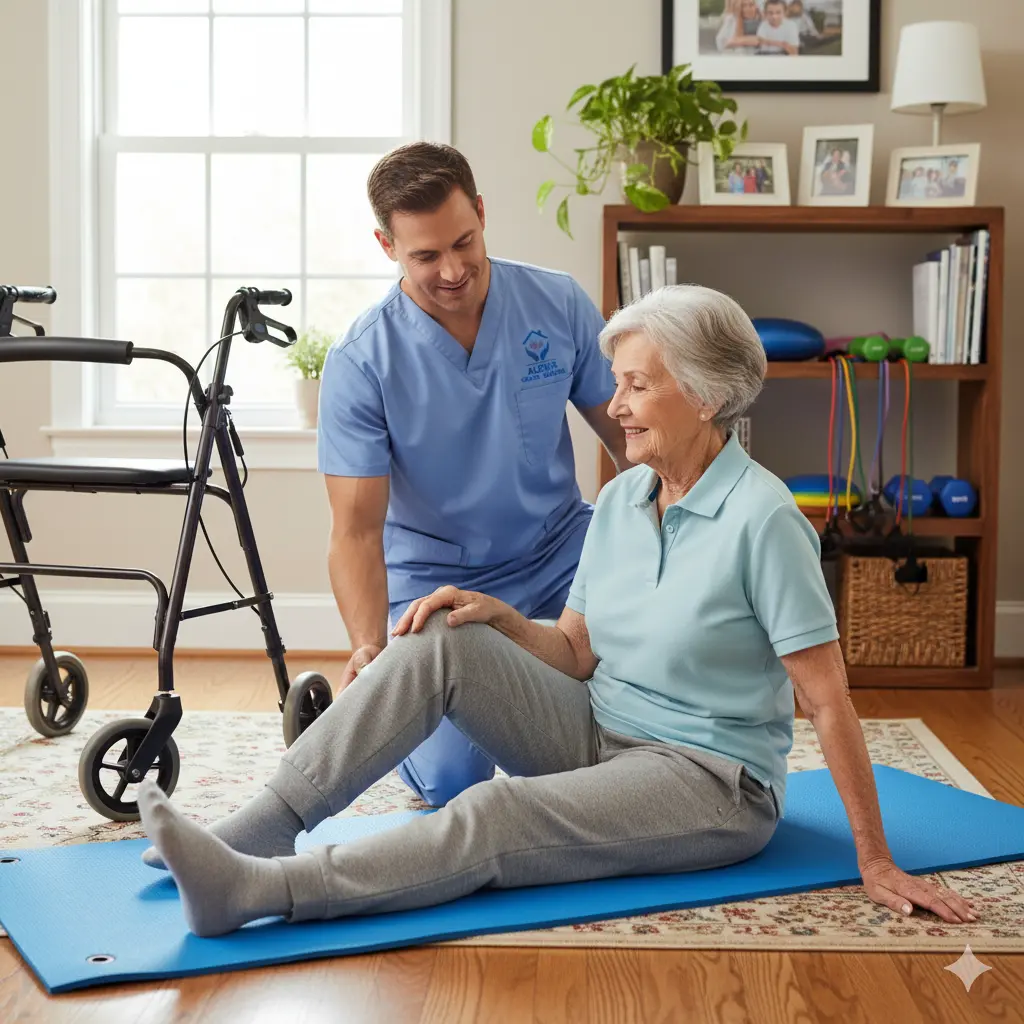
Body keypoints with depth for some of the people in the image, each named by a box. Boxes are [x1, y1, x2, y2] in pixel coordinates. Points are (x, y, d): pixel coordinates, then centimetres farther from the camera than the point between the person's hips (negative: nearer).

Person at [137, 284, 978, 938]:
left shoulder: (761, 518, -18)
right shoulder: (620, 500, 5)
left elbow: (830, 701, -17)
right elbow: (576, 655, 8)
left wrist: (876, 862, -15)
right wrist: (502, 618, -12)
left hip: (711, 782, -7)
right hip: (598, 738, 7)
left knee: (497, 818, -31)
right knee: (442, 642, -14)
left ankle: (258, 893, -37)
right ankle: (257, 832, -19)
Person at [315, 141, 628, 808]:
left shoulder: (560, 304, -8)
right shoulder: (361, 363, -17)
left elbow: (625, 433, 1)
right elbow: (357, 527, -19)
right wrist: (370, 648, -35)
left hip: (561, 550, 3)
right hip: (437, 574, -2)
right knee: (450, 780, -18)